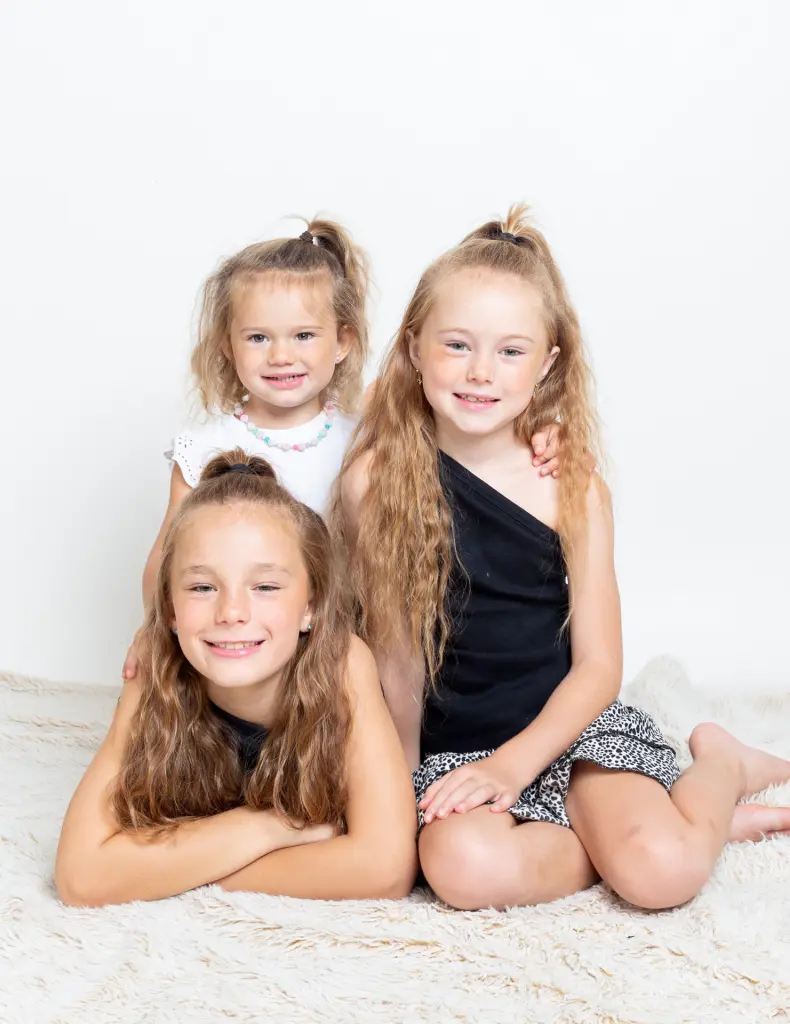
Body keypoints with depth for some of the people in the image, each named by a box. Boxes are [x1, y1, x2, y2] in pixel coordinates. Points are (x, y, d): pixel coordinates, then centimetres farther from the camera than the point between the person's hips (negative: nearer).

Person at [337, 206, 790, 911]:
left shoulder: (571, 488, -6)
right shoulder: (375, 479, -6)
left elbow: (598, 667, -4)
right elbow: (389, 644, 0)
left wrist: (510, 765, -16)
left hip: (568, 726, 0)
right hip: (452, 745, 1)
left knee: (663, 872, -25)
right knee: (464, 864, -31)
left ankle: (721, 765, 13)